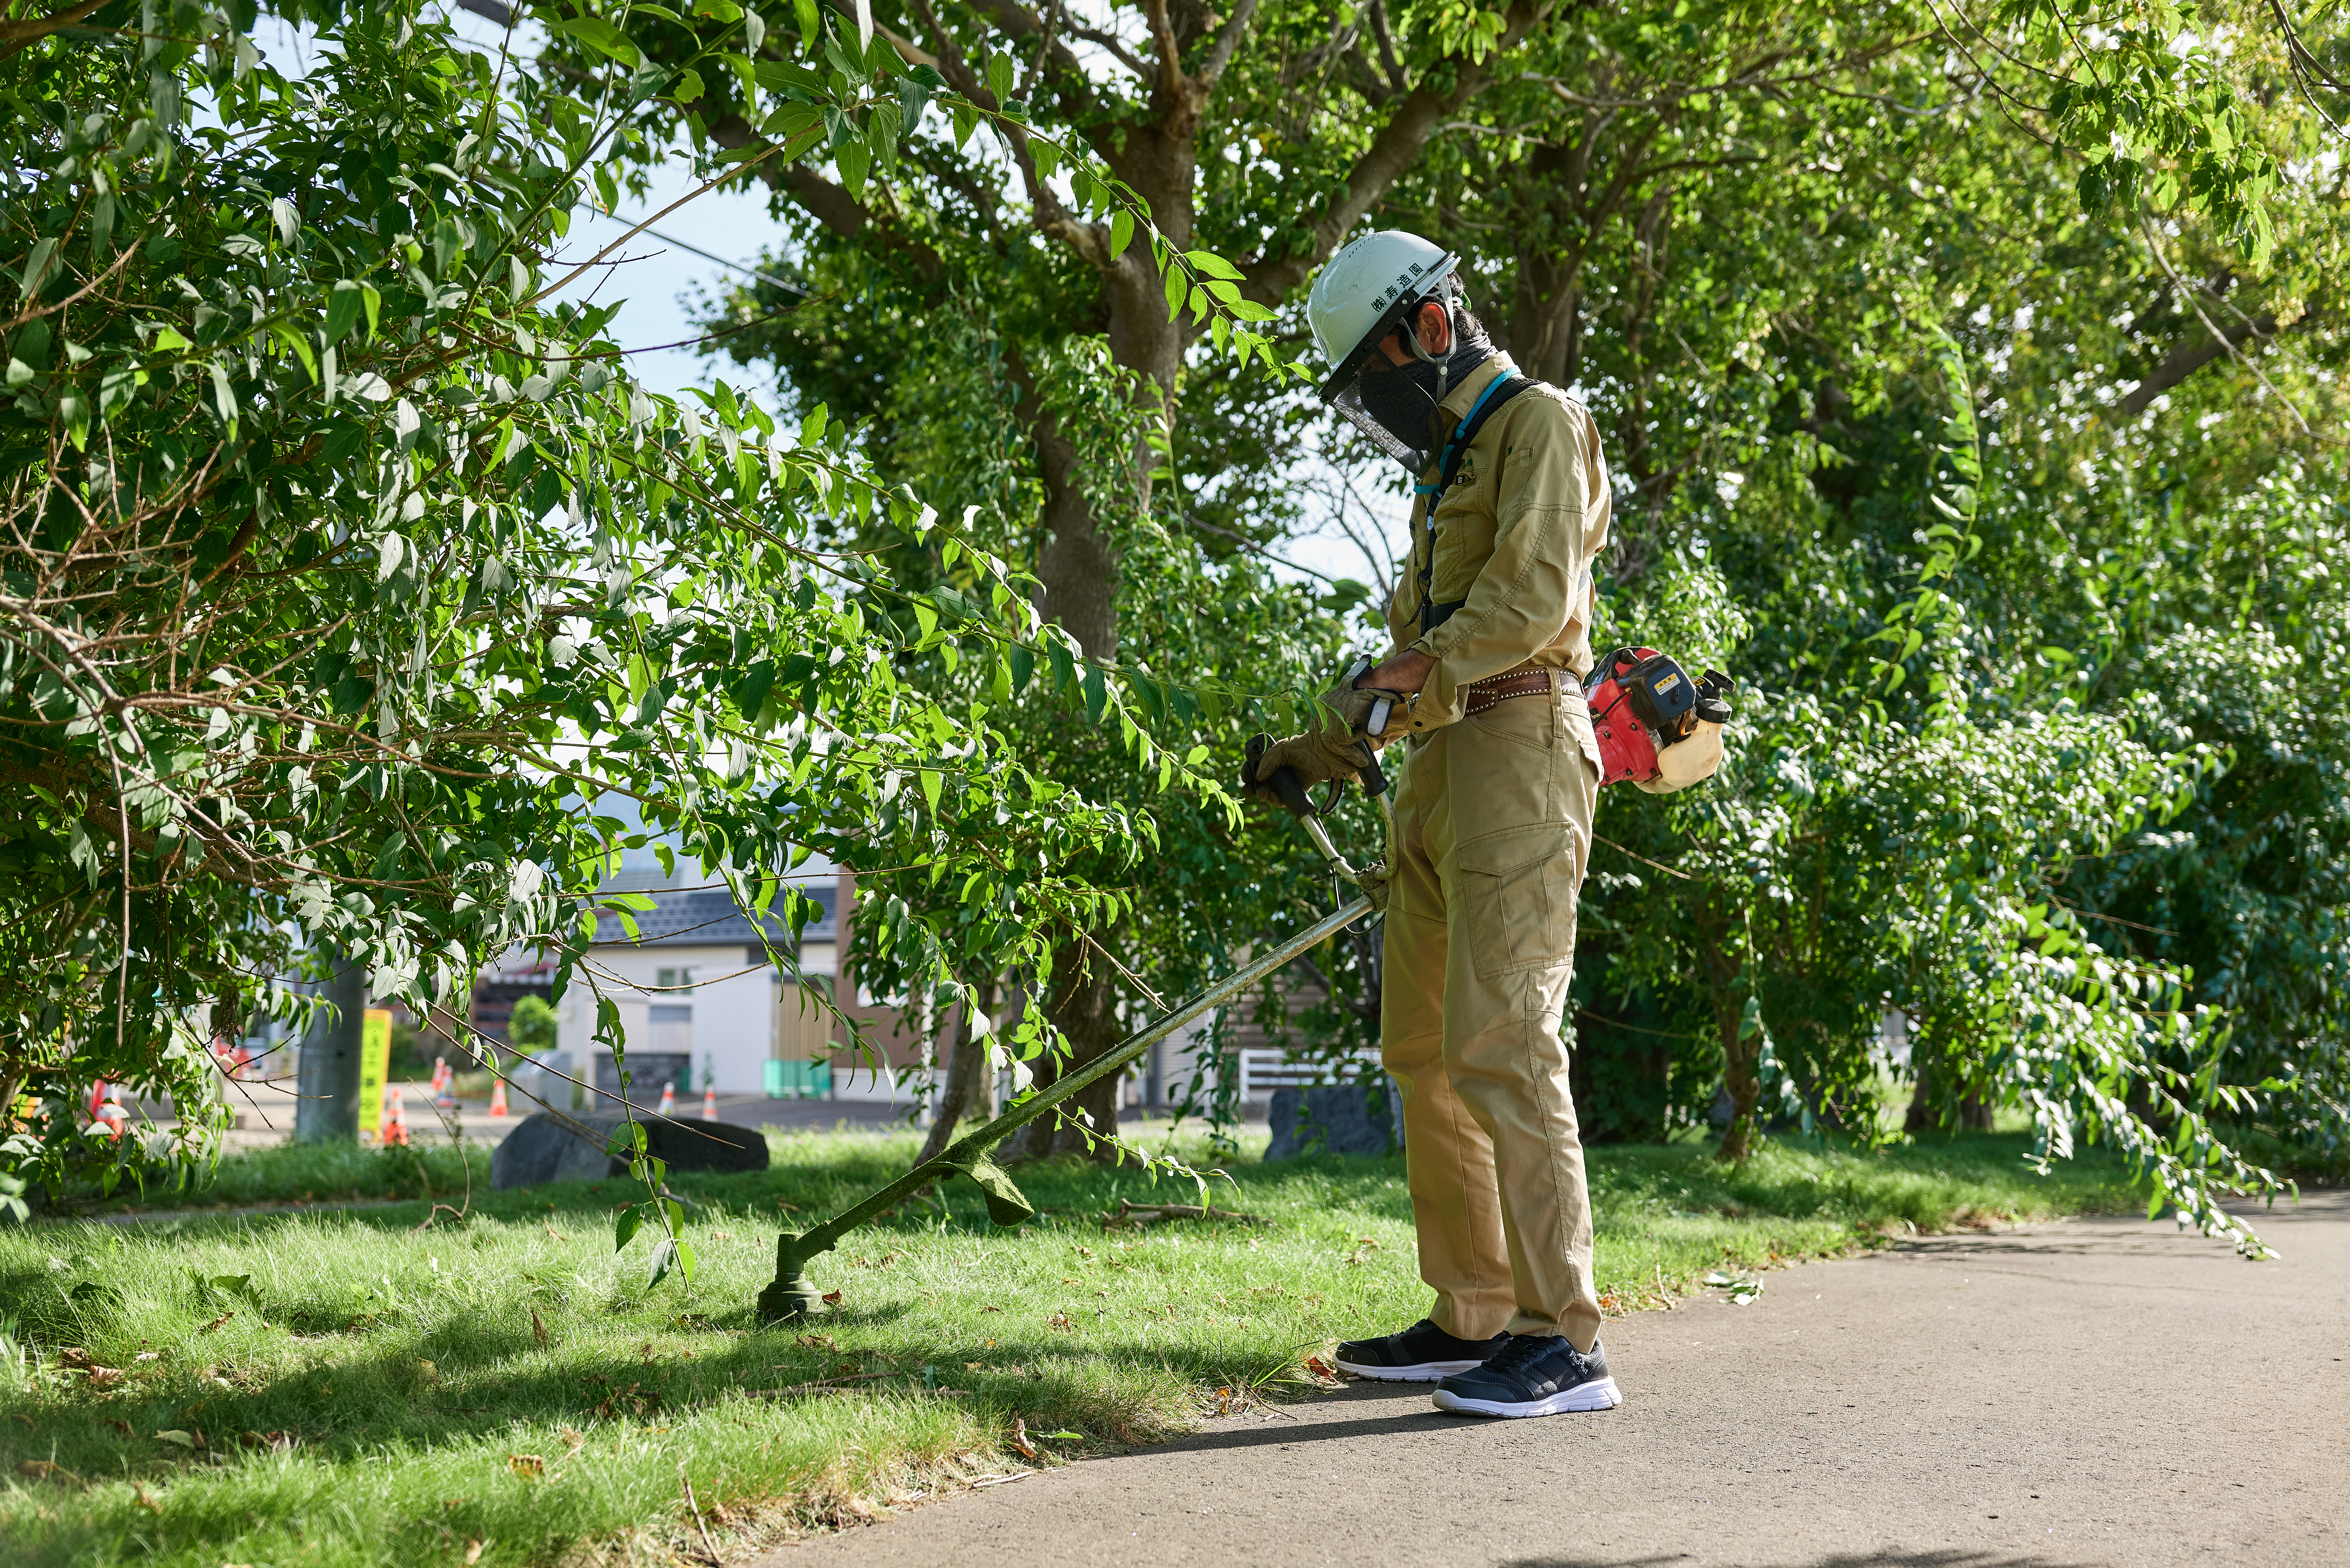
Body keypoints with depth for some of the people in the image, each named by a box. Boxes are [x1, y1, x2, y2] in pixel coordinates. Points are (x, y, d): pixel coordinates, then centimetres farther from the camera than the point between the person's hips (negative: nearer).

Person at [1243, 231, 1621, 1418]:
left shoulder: (1538, 425, -1)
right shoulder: (1448, 465, 28)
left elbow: (1534, 593, -17)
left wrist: (1403, 679, -25)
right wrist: (1317, 751, 26)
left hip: (1517, 752, -10)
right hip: (1438, 769, 10)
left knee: (1500, 1041, -17)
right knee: (1424, 1049, 8)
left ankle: (1564, 1339, -17)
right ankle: (1473, 1320, 13)